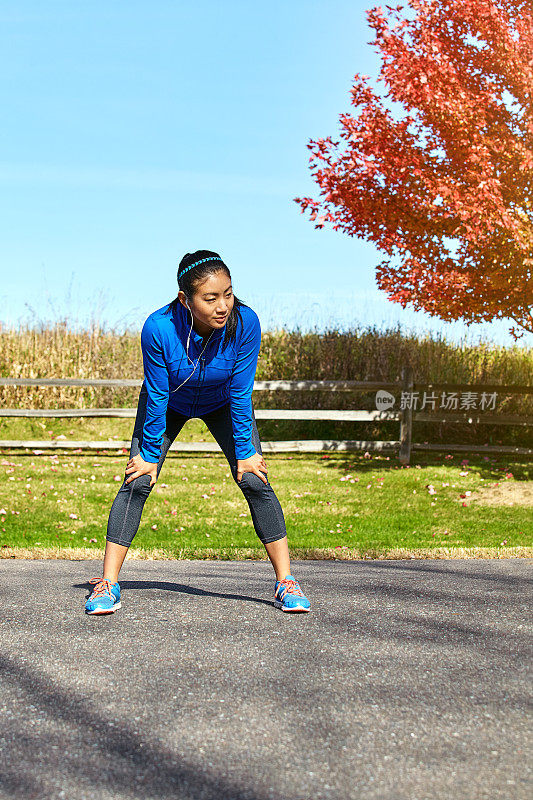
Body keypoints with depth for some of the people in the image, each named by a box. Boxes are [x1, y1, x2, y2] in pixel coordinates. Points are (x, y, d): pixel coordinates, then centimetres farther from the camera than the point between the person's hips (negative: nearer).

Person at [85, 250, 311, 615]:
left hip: (223, 404, 1)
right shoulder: (158, 328, -37)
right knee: (137, 482, -11)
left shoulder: (245, 322, -35)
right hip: (169, 404, 0)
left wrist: (244, 452, -17)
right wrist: (151, 454, -15)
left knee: (255, 481, -10)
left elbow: (241, 392, -24)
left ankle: (286, 583, -1)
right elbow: (157, 395, -24)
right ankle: (108, 584, -3)